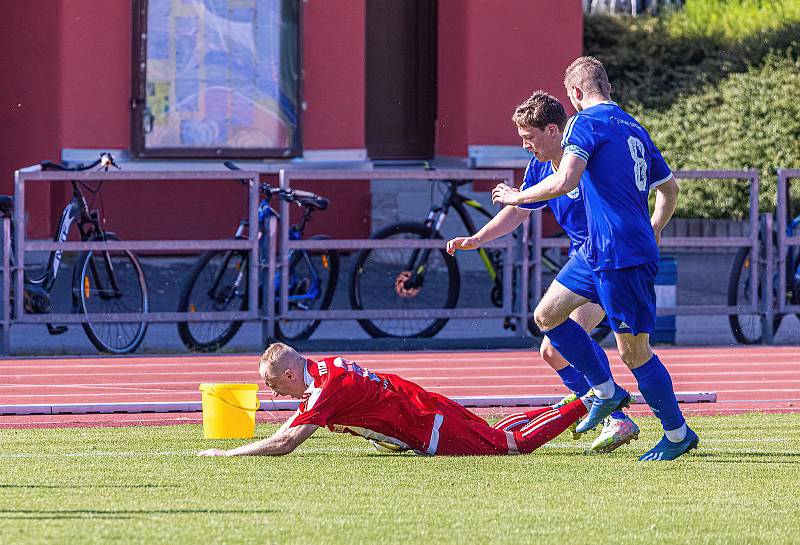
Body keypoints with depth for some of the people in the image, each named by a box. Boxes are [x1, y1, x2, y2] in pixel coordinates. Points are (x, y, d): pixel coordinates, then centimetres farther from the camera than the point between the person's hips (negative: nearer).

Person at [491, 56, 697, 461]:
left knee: (633, 351, -4)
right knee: (547, 314, 13)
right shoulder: (634, 128, 18)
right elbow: (670, 188, 25)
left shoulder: (587, 121, -8)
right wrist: (653, 231, 39)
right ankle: (606, 391, 18)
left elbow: (564, 181, -21)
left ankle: (678, 433, 5)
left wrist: (517, 197, -6)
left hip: (623, 257, -9)